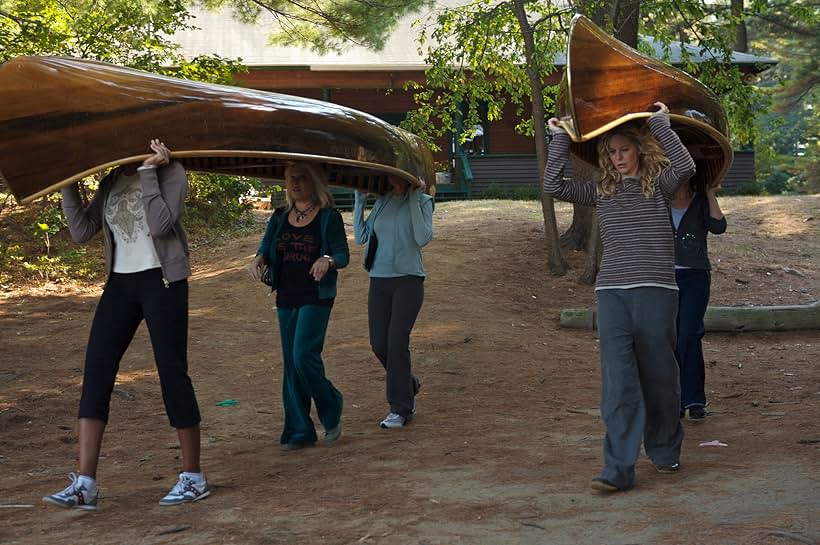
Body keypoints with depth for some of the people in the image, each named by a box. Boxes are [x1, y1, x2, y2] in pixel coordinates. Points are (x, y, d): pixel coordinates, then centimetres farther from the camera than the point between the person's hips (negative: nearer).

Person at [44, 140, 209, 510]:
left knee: (172, 372, -3)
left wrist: (149, 172, -19)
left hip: (161, 280, -6)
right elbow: (82, 232, 7)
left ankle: (193, 478, 10)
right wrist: (68, 185, 1)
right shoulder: (111, 183, 14)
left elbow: (160, 224, -20)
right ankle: (85, 485, -6)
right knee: (96, 371, -5)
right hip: (120, 282, 6)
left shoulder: (170, 173, -4)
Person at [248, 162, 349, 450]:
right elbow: (266, 248, 8)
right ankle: (299, 431, 11)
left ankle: (332, 410, 9)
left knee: (304, 356, -16)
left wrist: (328, 260, -28)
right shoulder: (280, 218, 12)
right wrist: (259, 260, -15)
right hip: (286, 298, 5)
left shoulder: (329, 217, -3)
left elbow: (343, 255, -6)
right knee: (291, 362, 5)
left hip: (316, 298, -5)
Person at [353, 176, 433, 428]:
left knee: (396, 342, -10)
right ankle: (409, 385, 31)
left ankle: (400, 409, 1)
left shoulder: (422, 202, -3)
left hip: (408, 280, -5)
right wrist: (359, 201, 6)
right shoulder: (382, 202, 10)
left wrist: (414, 200, -15)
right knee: (379, 344, 4)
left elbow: (423, 238, -16)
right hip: (379, 281, 5)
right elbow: (361, 237, 9)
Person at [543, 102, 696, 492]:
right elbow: (553, 186, 7)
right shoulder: (601, 191, 15)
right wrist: (560, 139, 7)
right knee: (618, 381, -8)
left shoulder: (658, 186, 7)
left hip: (655, 290, -2)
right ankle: (619, 468, -11)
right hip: (611, 292, 2)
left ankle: (664, 451, 30)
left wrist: (660, 125, -7)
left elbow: (685, 166, -13)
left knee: (658, 375, 7)